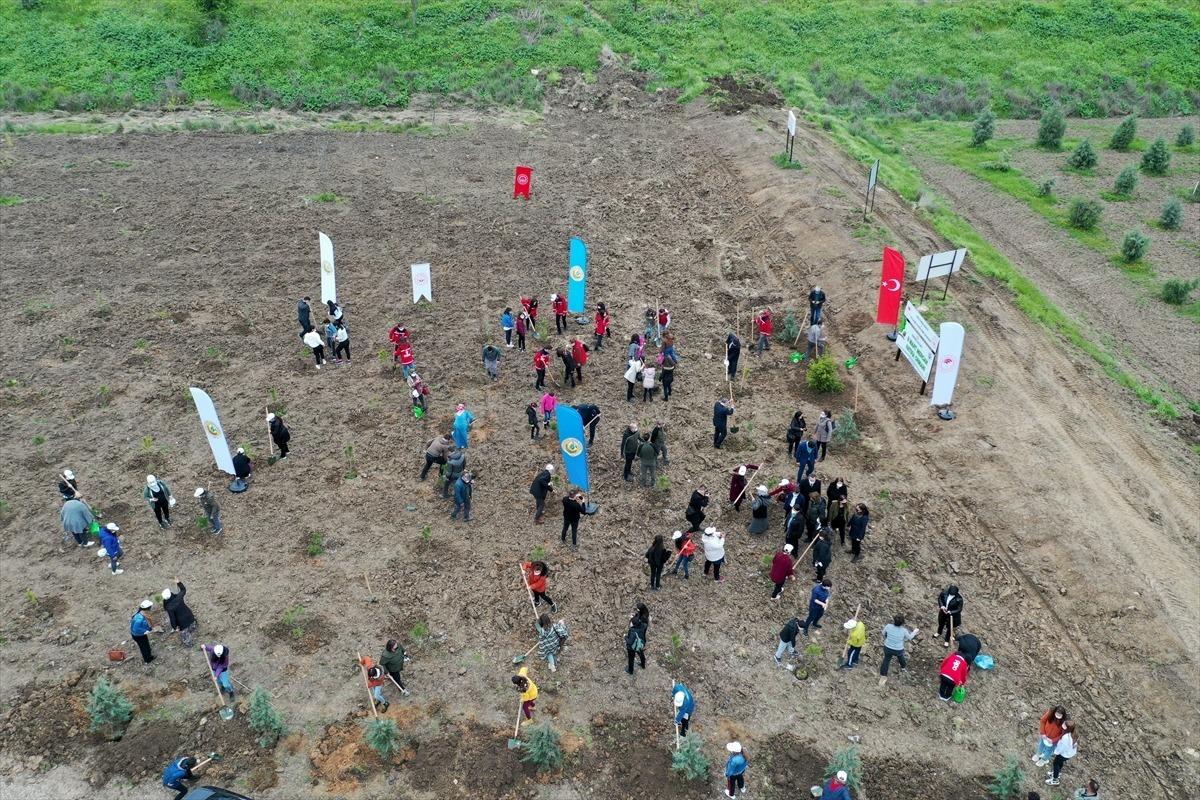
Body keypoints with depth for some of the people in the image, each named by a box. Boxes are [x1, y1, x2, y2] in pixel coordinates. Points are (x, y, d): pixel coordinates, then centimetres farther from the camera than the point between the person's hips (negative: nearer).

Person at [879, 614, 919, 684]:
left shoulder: (888, 626, -25)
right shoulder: (904, 631, -28)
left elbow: (883, 633, -4)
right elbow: (909, 637, -7)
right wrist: (915, 632, 11)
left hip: (888, 648, 0)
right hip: (898, 650, 0)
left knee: (886, 660, 23)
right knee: (900, 657, 32)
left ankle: (883, 676, 30)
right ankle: (903, 667, 63)